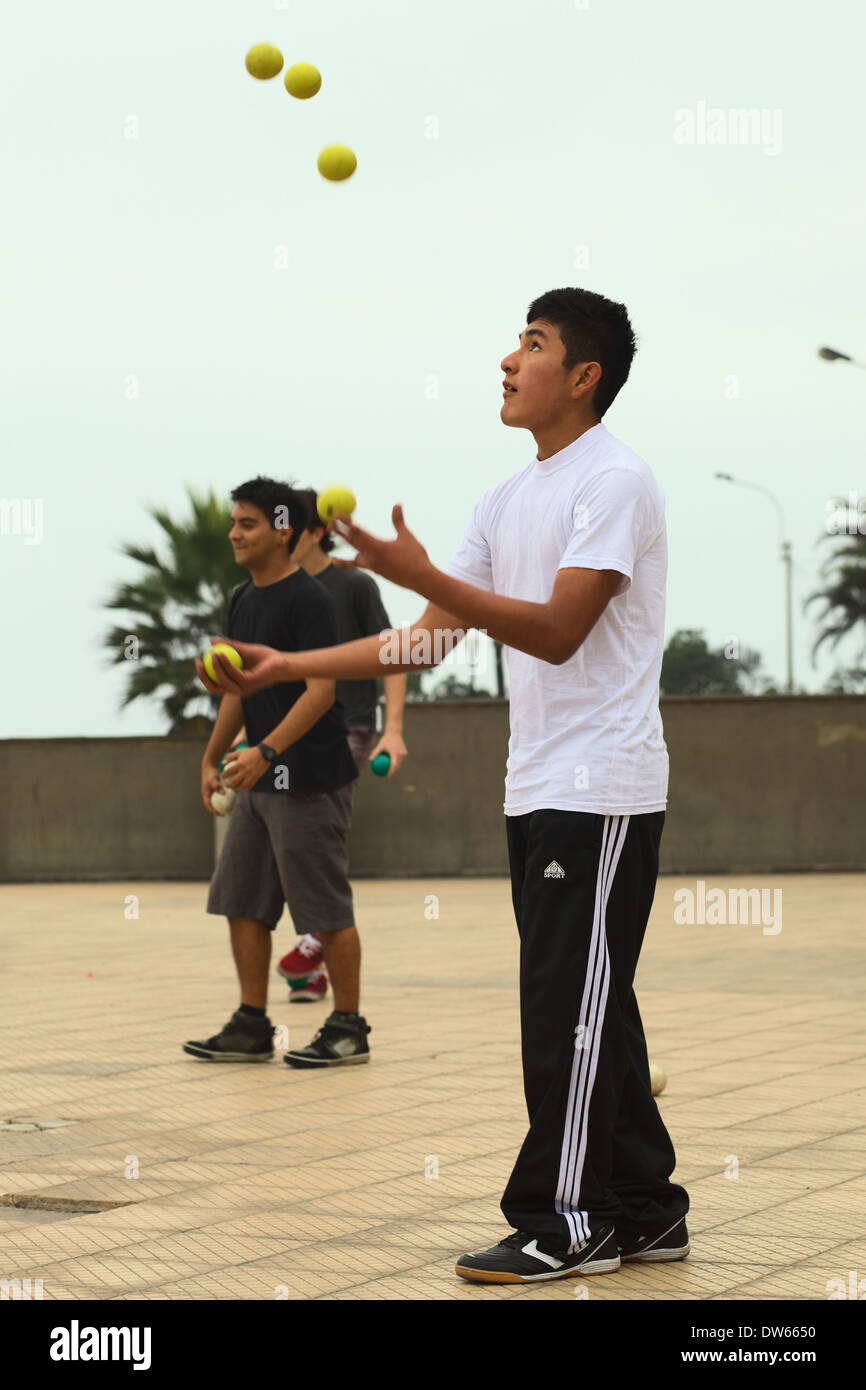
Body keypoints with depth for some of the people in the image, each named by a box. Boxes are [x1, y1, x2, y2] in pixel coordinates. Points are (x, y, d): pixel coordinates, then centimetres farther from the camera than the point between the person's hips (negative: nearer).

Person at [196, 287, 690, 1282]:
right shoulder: (508, 499, 15)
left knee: (570, 1003, -8)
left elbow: (558, 631, -19)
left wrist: (419, 573, -26)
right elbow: (430, 639, 16)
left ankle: (563, 1223, -2)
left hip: (600, 790, -8)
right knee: (584, 1006, 10)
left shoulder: (614, 481, -10)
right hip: (536, 788, 8)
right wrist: (287, 668, 10)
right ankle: (645, 1212, 17)